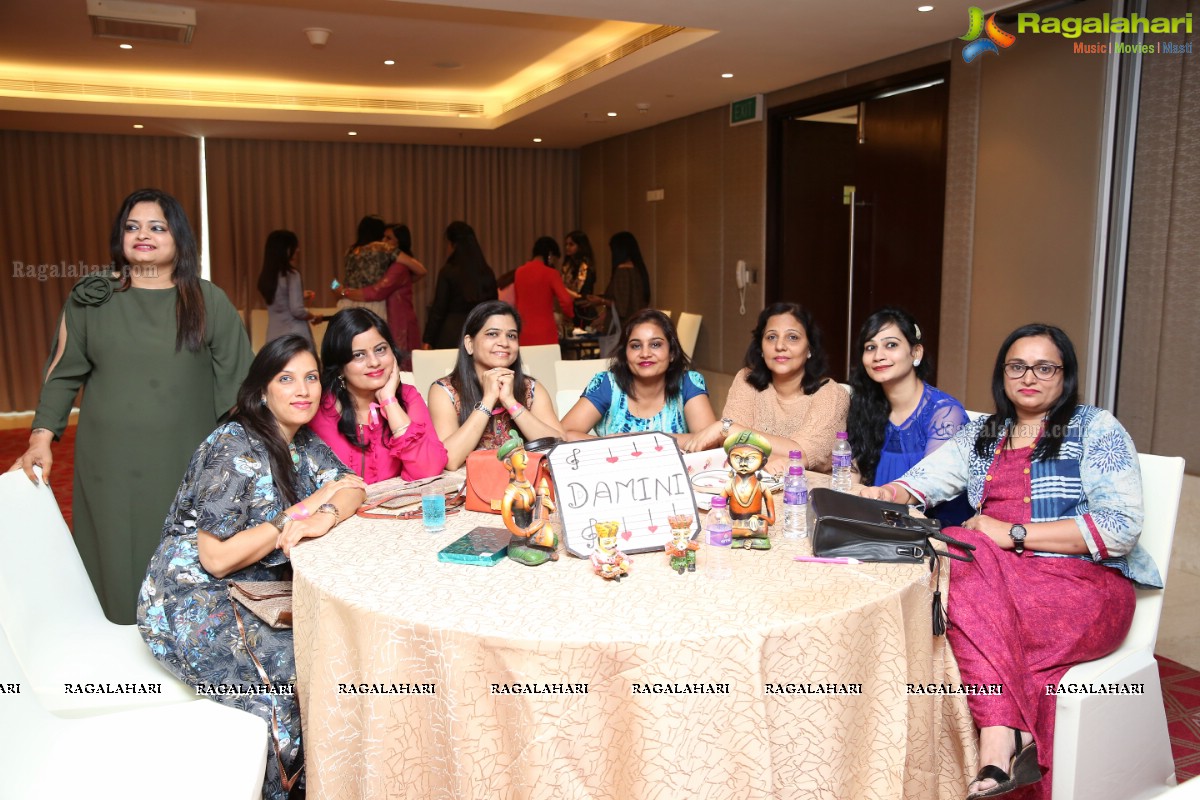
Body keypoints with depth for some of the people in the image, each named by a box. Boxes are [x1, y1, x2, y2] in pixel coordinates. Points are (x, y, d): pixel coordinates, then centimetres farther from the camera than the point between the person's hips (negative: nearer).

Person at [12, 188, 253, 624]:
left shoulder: (209, 302, 2)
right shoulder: (90, 299, 6)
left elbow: (237, 380, 1)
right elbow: (64, 374, 8)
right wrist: (42, 436, -3)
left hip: (187, 463, -1)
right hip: (111, 464, 1)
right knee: (118, 567, 7)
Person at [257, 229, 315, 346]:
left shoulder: (266, 276, 10)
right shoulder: (291, 274, -12)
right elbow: (297, 310, -16)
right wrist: (314, 317, 1)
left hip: (274, 336, 7)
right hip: (295, 335, -7)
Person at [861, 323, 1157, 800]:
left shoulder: (1096, 429, 4)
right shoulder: (982, 435, 19)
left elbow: (1120, 528, -8)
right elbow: (922, 481, 8)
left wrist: (1013, 534, -14)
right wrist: (887, 495, -16)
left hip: (1086, 587, -4)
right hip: (997, 578, 4)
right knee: (960, 553, -30)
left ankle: (997, 739, -33)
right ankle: (1008, 734, -34)